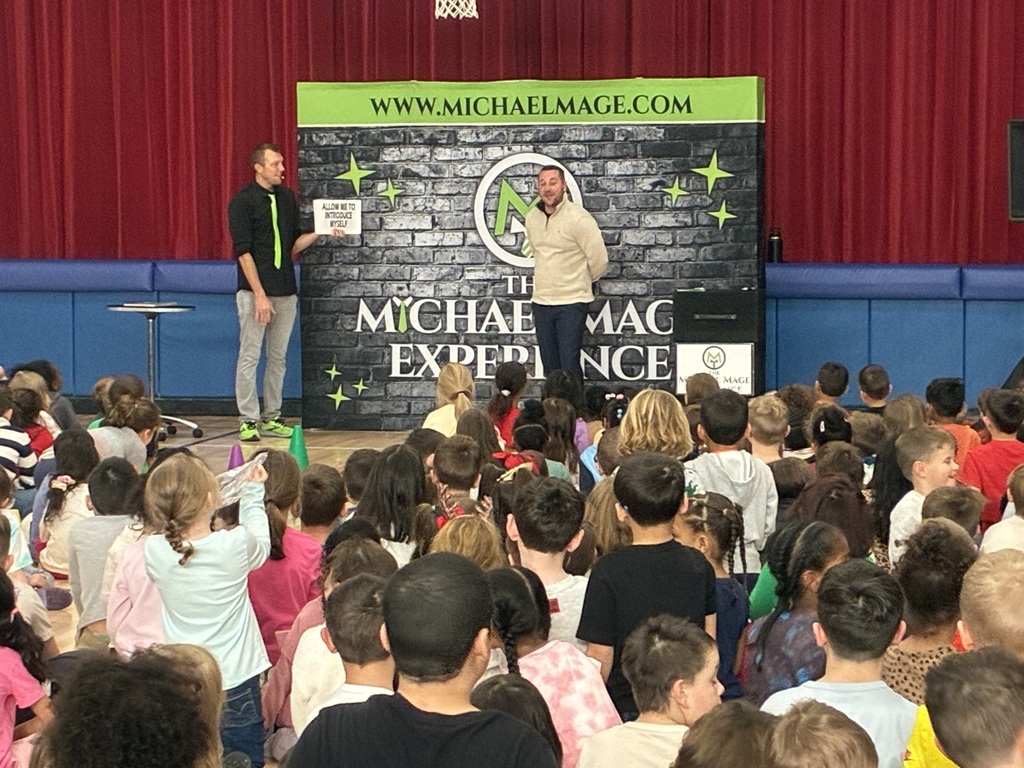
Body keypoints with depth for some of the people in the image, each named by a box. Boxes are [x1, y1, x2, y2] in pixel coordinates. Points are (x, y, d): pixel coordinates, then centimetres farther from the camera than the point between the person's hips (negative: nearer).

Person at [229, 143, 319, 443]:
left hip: (286, 292, 6)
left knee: (278, 358, 9)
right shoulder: (243, 201, -8)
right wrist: (260, 295, -17)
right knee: (249, 357, -2)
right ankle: (248, 421, 3)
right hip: (254, 292, -6)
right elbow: (243, 251, -12)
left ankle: (271, 418, 17)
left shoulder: (287, 198, 10)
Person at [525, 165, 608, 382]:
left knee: (570, 365, -9)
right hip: (541, 301, 6)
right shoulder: (532, 218, 7)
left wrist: (580, 281, 7)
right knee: (549, 364, 10)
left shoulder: (578, 218, -13)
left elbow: (599, 260, -9)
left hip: (572, 302, -6)